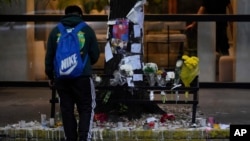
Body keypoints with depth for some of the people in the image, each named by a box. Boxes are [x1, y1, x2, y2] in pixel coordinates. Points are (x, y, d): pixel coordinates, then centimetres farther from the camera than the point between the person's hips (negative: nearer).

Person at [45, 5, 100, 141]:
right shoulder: (87, 30, 1)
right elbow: (95, 56, 5)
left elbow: (49, 56, 8)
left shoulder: (55, 31, 6)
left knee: (67, 109, 11)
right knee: (86, 108, 5)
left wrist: (50, 75, 20)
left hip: (61, 77, 2)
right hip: (82, 76, -2)